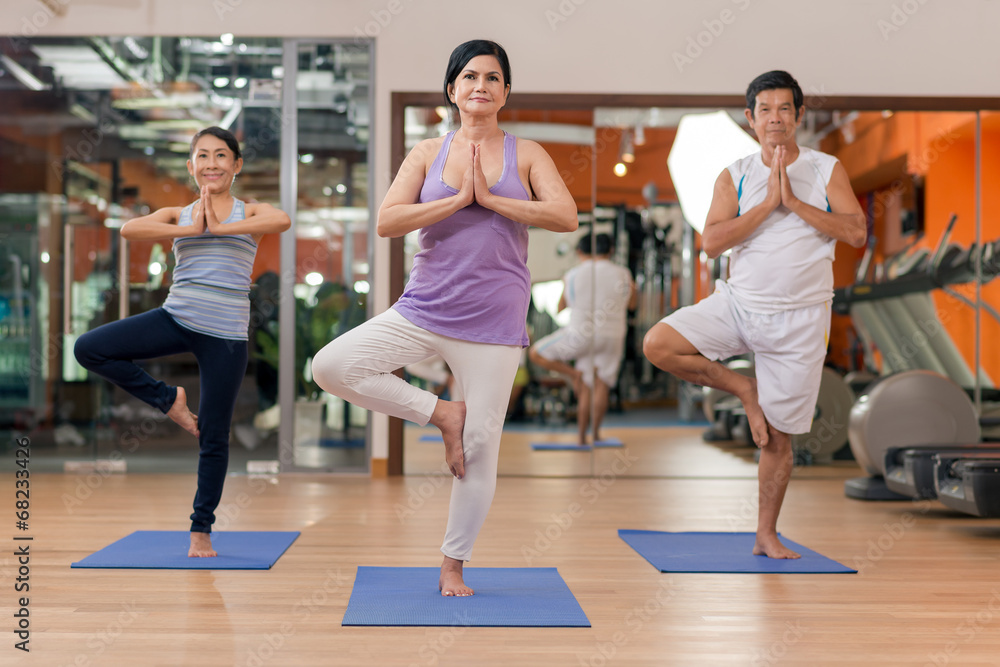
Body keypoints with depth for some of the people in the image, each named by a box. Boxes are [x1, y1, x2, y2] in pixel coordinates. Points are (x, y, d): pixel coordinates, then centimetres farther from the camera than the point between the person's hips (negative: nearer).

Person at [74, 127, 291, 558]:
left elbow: (282, 221, -20)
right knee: (88, 349, -13)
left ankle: (201, 529, 18)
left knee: (213, 437, 2)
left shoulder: (250, 214, 5)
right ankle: (167, 399, 4)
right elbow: (129, 229, -10)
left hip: (225, 336, -2)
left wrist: (220, 228, -15)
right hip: (175, 319, 3)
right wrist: (192, 229, -13)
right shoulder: (177, 215, 10)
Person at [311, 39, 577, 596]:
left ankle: (453, 567, 17)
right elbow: (387, 222, -5)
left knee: (480, 447, 0)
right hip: (422, 312, 2)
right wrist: (457, 200, -14)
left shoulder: (526, 154, 4)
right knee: (332, 366, -17)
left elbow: (566, 216, -11)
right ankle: (441, 413, 0)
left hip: (493, 322, -2)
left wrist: (488, 197, -13)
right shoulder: (429, 153, 7)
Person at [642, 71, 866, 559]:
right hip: (737, 304, 1)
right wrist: (768, 203, -16)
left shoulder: (827, 170, 2)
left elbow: (856, 232, -11)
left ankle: (766, 535, 20)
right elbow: (711, 242, -10)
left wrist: (795, 203, -16)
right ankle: (743, 389, 0)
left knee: (778, 436, 3)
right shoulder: (734, 177, 3)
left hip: (798, 321, -1)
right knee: (657, 345, -22)